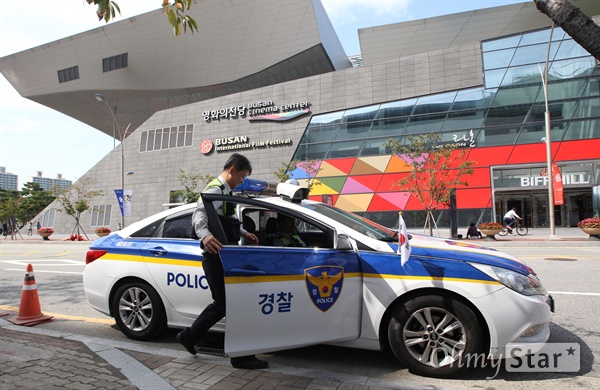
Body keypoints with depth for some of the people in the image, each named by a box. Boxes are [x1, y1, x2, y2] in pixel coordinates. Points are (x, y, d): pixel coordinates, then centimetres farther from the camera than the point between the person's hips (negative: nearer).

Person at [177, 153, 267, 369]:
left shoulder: (224, 191, 20)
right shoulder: (215, 190, -12)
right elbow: (199, 215, -29)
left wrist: (243, 233, 21)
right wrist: (205, 235, -48)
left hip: (222, 257, 10)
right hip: (216, 257, -10)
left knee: (223, 303, 17)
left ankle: (189, 336, 28)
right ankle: (241, 356, 4)